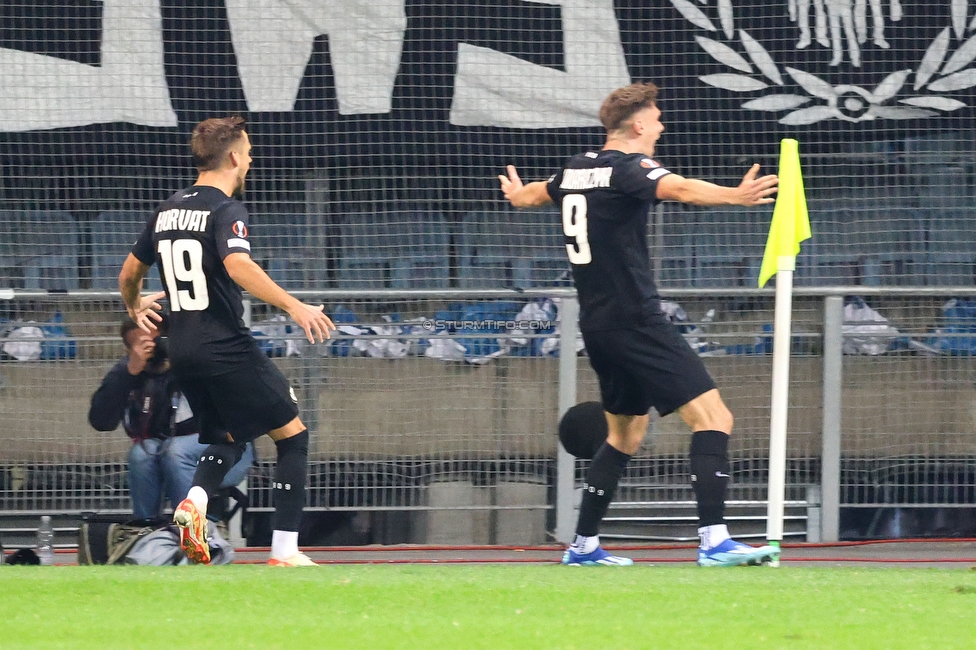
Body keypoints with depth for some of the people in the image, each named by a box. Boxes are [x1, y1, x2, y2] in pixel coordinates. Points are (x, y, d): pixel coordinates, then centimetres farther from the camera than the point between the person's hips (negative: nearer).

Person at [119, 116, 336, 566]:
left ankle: (195, 501, -7)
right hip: (226, 348, -8)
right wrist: (293, 305, -34)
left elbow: (129, 273, 23)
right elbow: (237, 265, -30)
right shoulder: (225, 211, -10)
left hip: (182, 351, 8)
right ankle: (284, 551, -7)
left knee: (229, 440, 23)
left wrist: (135, 308, 44)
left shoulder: (168, 210, 12)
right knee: (293, 436, 1)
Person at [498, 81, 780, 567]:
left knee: (625, 431, 24)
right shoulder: (628, 168, -11)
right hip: (635, 321, -9)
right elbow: (679, 188, -34)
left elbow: (536, 194, 36)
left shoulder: (576, 169, 13)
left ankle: (583, 545, 26)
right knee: (712, 417, -15)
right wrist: (735, 196, -50)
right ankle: (714, 541, -27)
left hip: (596, 326, 9)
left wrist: (517, 195, 60)